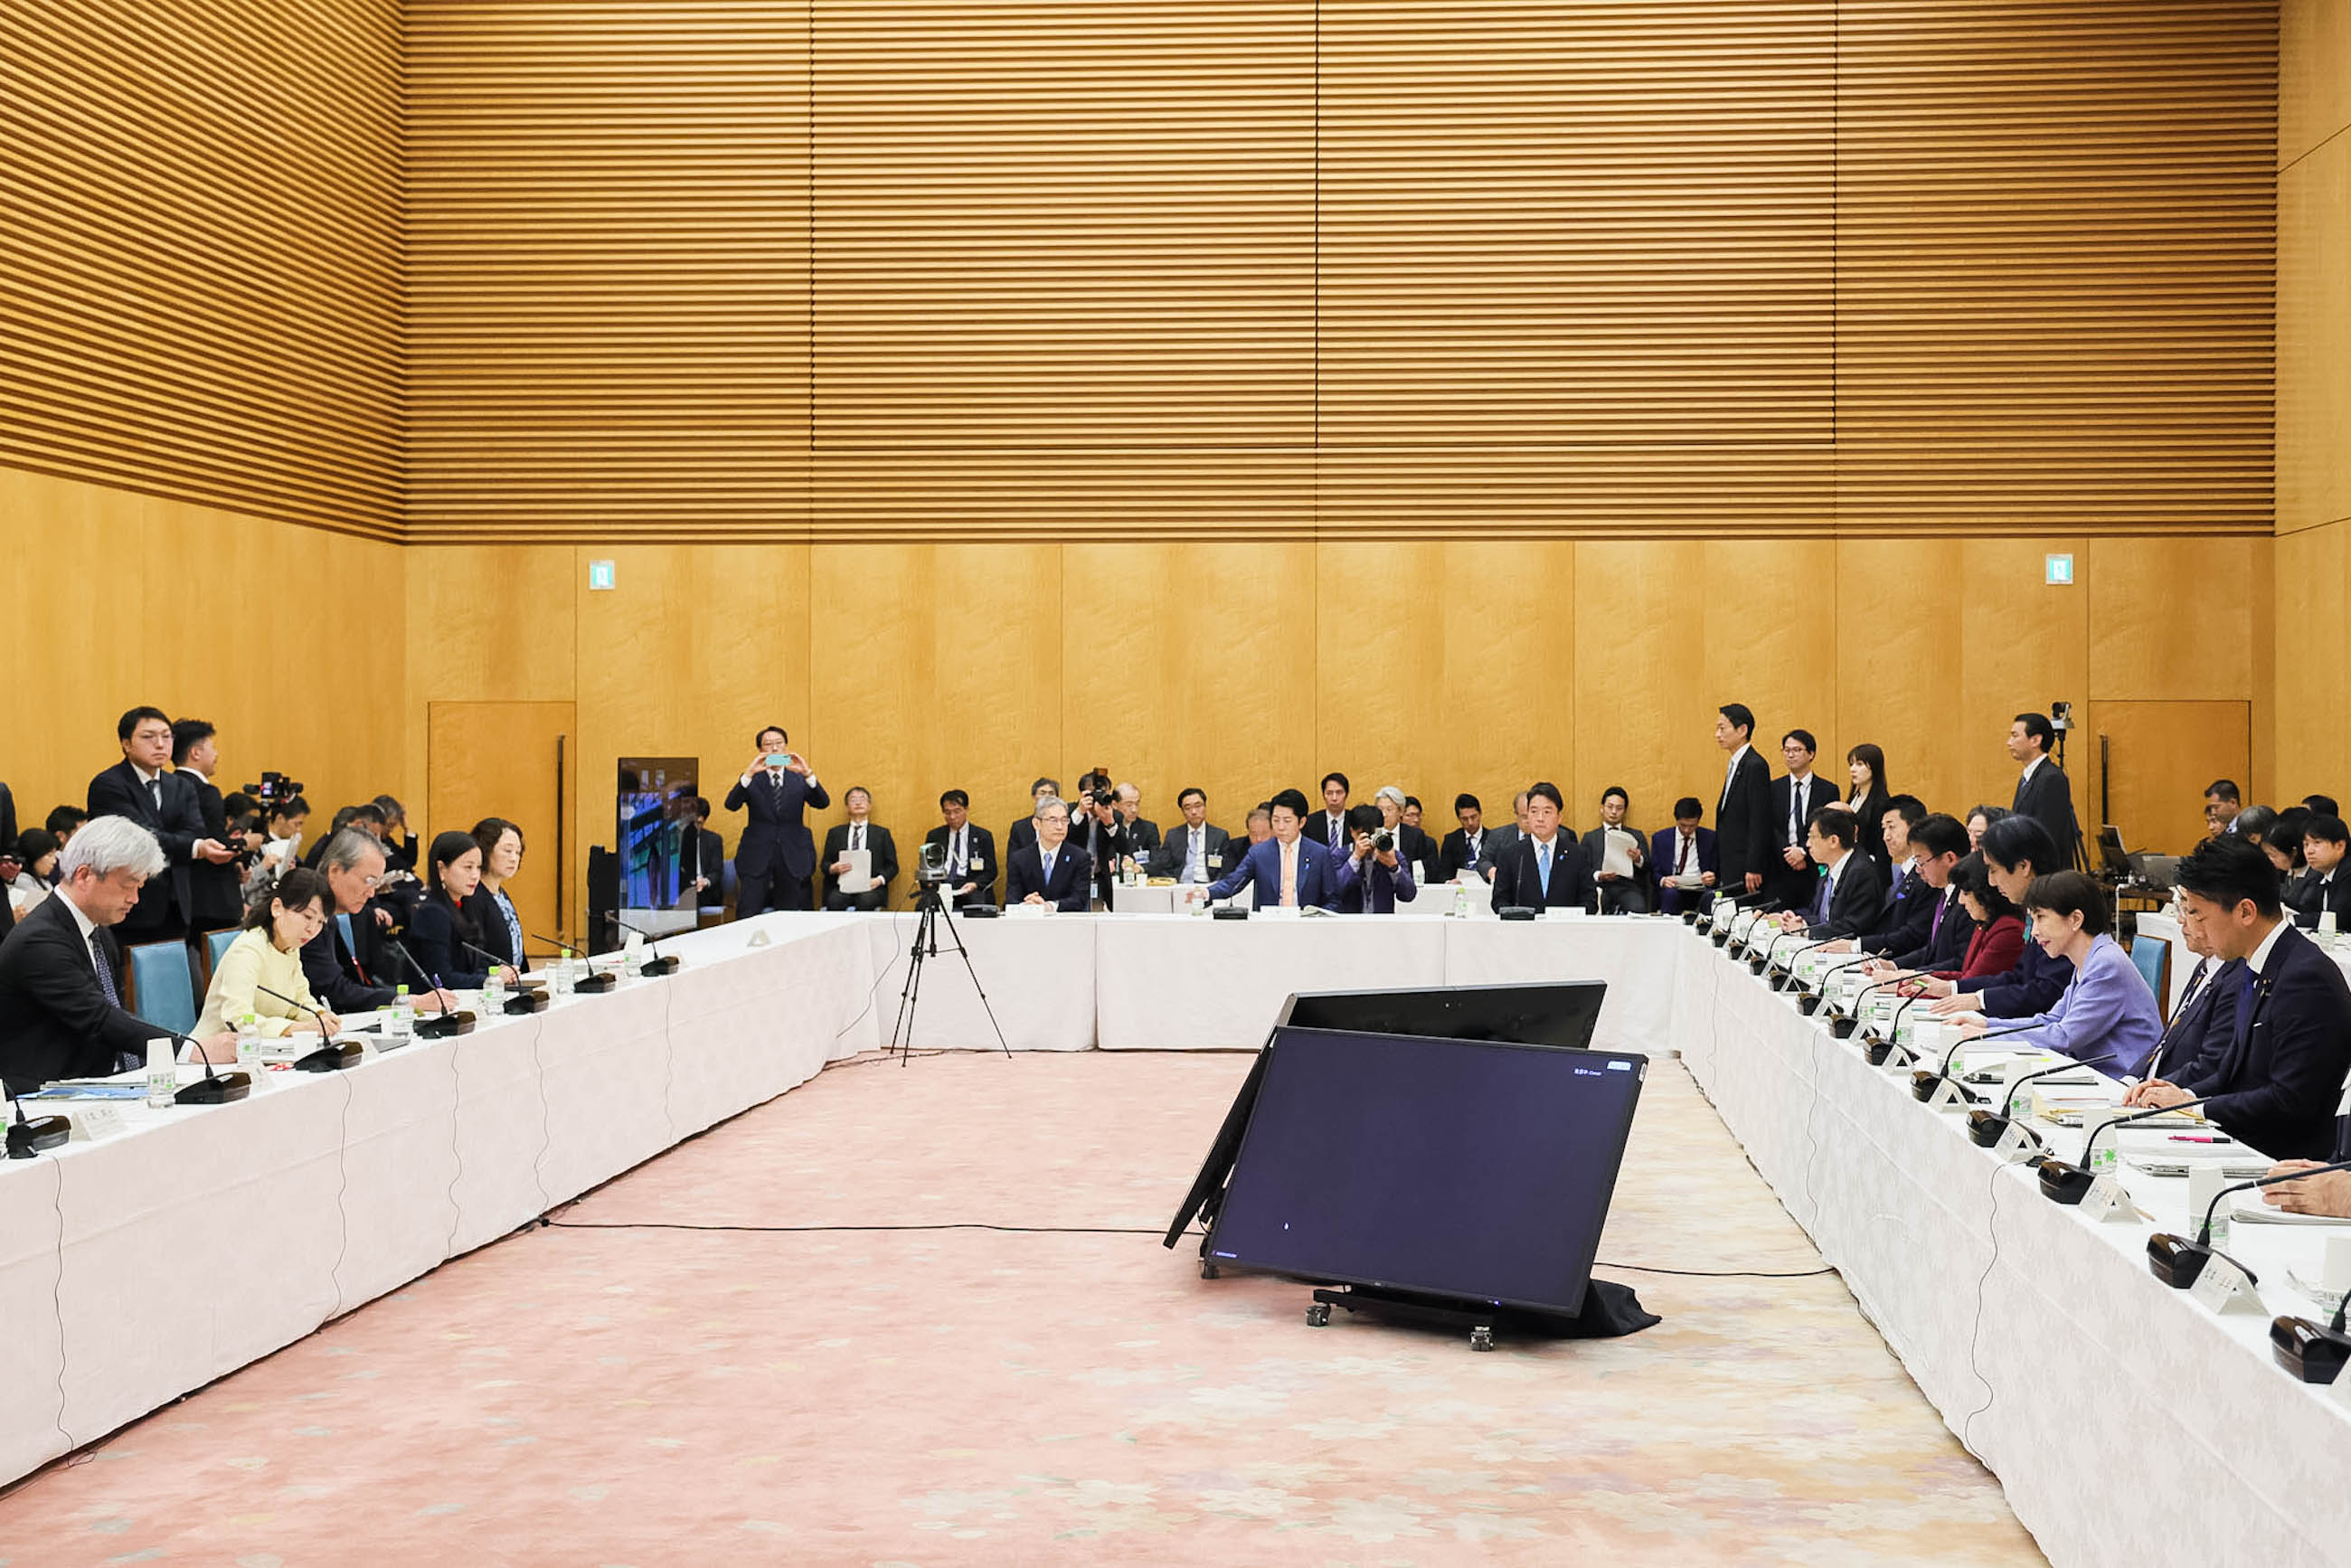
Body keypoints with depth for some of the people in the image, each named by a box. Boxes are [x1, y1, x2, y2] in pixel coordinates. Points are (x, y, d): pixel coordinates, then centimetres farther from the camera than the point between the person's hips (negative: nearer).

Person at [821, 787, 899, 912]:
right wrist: (834, 868, -9)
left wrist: (880, 880, -9)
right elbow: (825, 865, 16)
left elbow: (892, 867, 12)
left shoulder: (882, 833, 16)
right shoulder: (835, 833, 19)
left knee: (865, 901, -36)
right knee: (834, 901, -34)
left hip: (871, 888, -1)